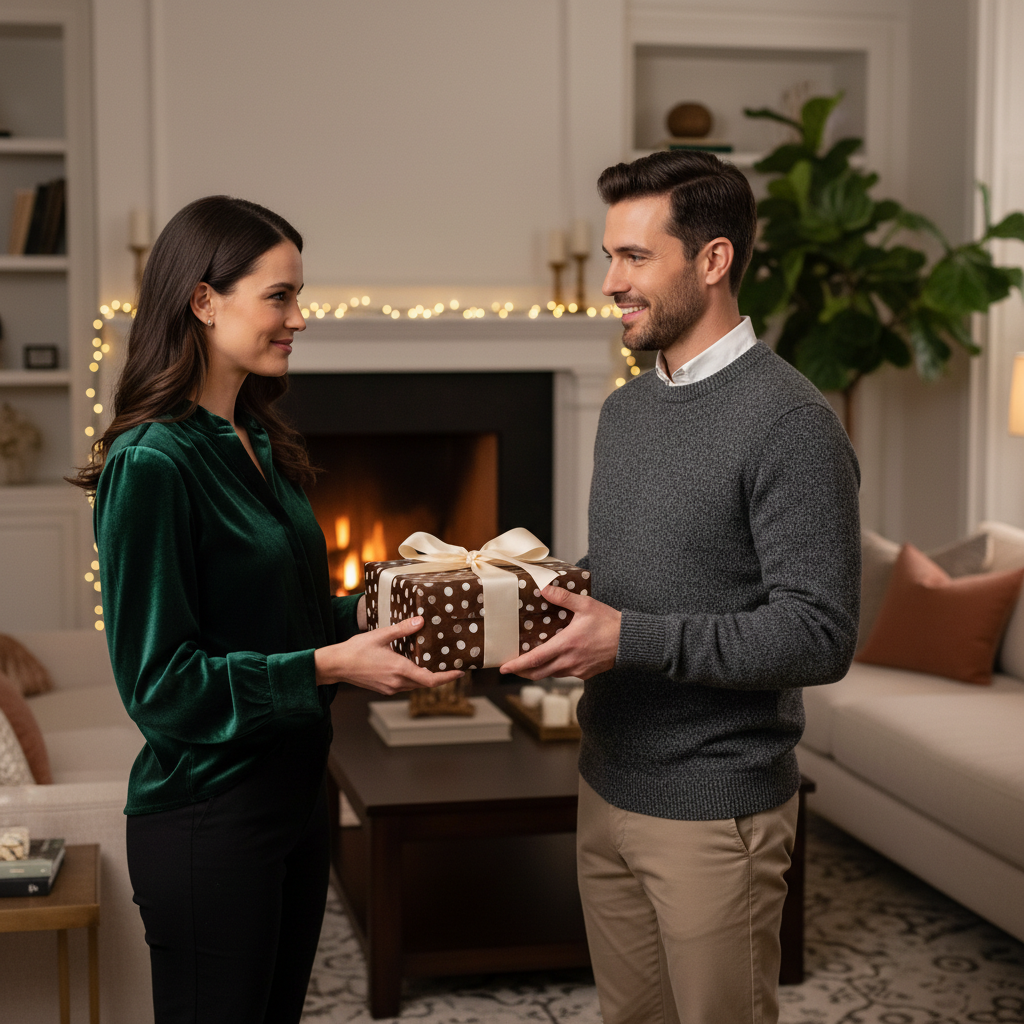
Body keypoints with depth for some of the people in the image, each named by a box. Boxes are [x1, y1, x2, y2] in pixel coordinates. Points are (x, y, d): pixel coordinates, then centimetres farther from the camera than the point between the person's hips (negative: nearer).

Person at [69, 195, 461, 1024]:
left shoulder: (261, 448, 8)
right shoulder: (152, 464, -19)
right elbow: (160, 683, -20)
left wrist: (366, 614, 0)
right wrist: (329, 665, -24)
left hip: (292, 794, 8)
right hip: (206, 820, -8)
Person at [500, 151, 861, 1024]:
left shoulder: (790, 422, -18)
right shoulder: (625, 409, 9)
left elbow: (821, 636, -23)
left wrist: (632, 640, -27)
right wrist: (544, 599, -1)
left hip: (716, 811, -7)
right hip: (609, 786, 8)